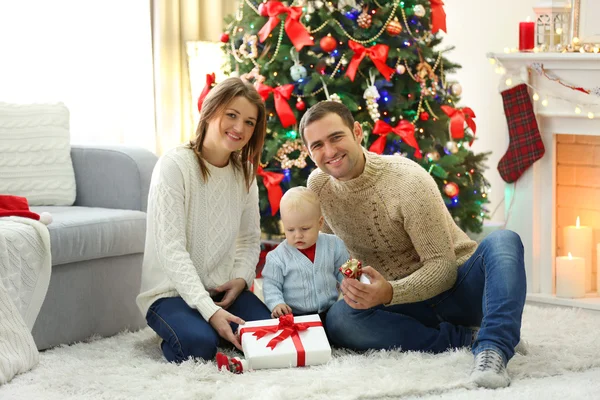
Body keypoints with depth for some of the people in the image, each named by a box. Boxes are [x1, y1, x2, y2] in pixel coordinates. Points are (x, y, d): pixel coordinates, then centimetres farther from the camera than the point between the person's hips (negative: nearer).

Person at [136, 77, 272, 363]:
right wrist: (210, 310, -29)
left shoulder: (245, 172, 6)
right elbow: (171, 249, -21)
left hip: (222, 289, 5)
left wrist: (241, 277, -11)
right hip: (172, 291, -5)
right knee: (199, 343, -33)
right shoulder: (175, 165, -15)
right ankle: (180, 329, 1)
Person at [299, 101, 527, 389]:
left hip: (458, 285, -4)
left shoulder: (408, 181, -19)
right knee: (338, 319, -29)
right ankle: (466, 339, -23)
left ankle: (493, 349, -49)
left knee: (503, 241, -34)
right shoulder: (318, 185, -2)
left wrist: (390, 293, -39)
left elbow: (443, 267, -21)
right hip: (405, 302, 4)